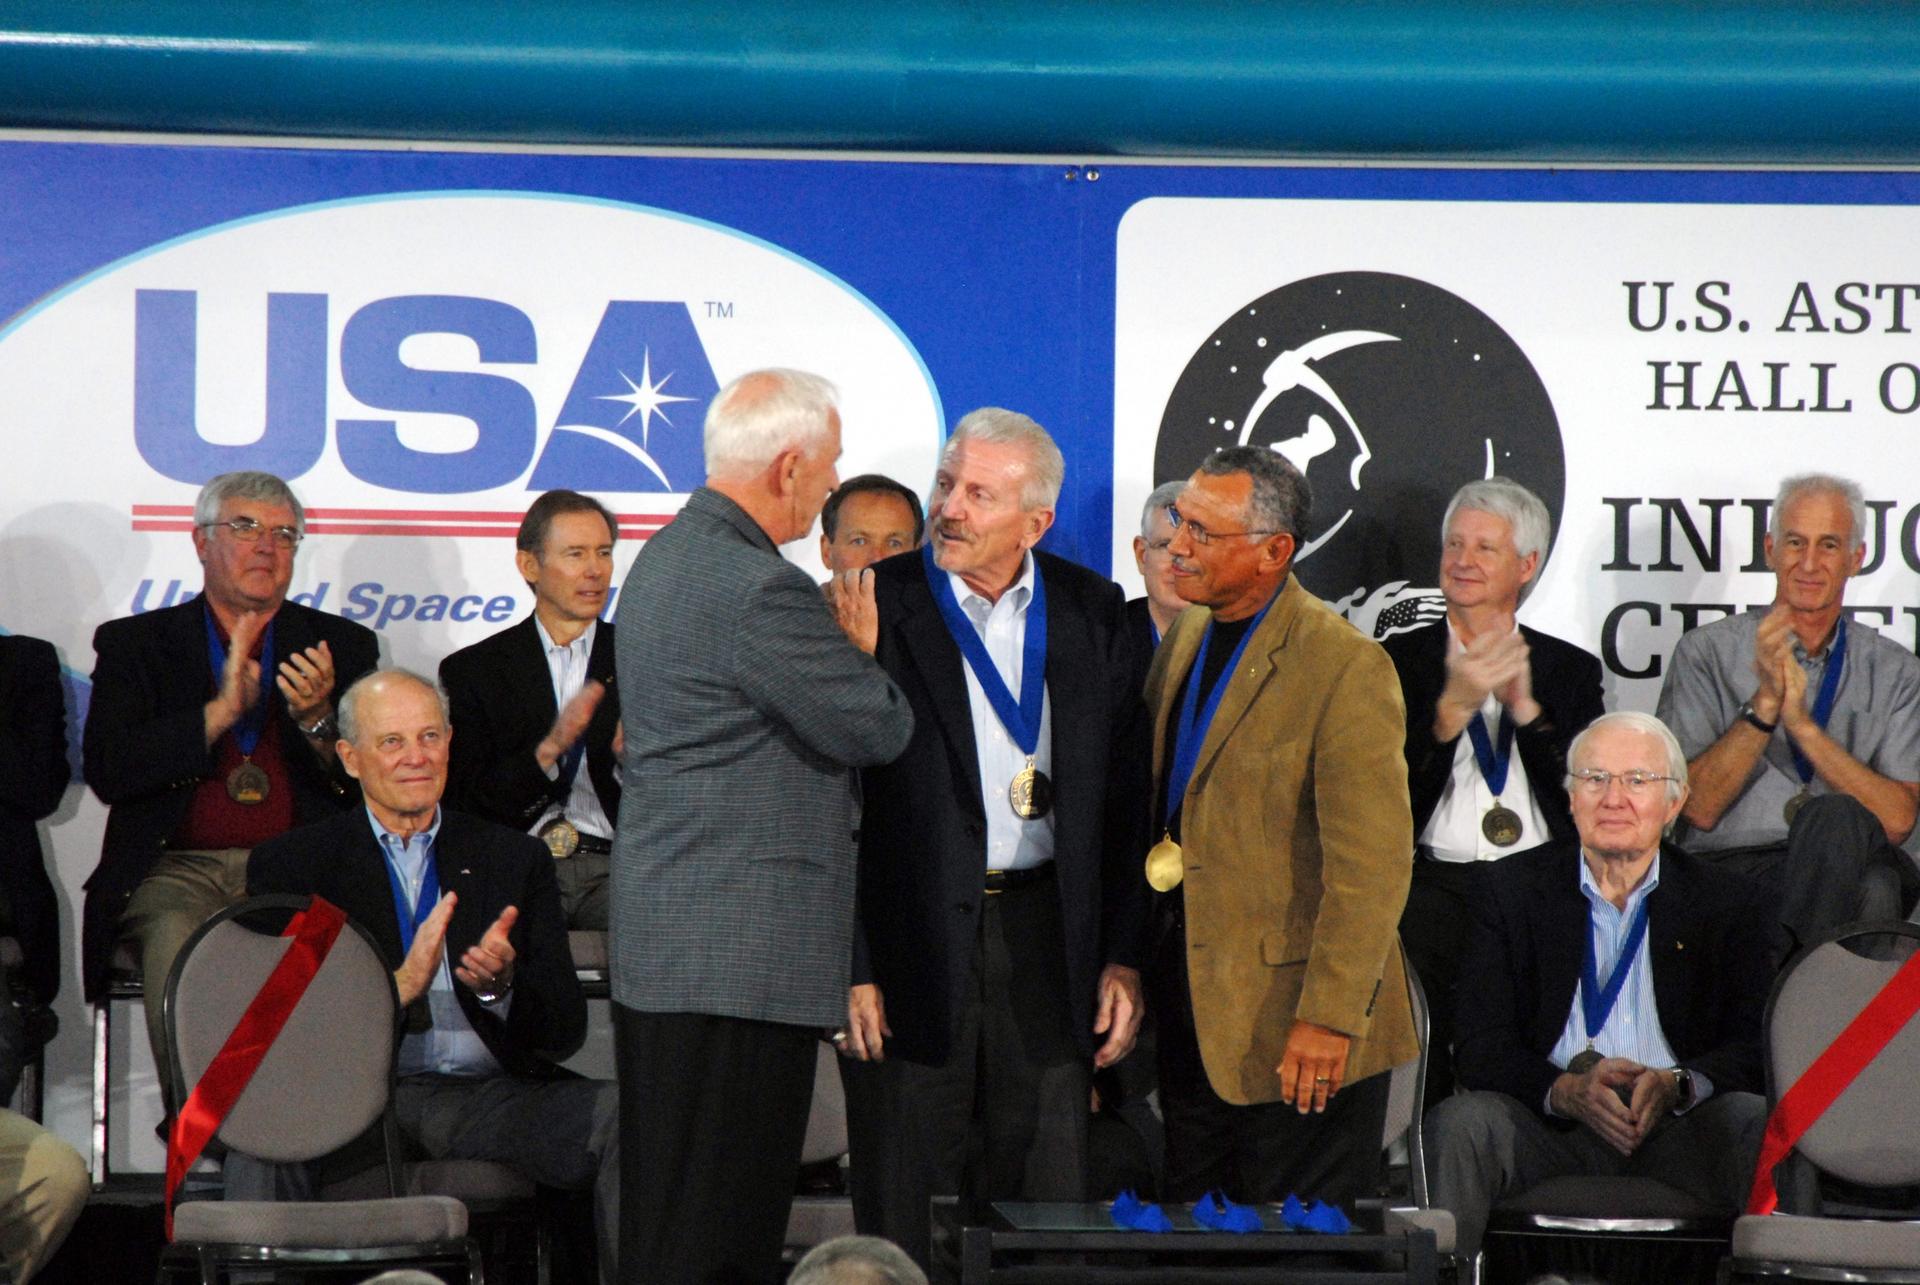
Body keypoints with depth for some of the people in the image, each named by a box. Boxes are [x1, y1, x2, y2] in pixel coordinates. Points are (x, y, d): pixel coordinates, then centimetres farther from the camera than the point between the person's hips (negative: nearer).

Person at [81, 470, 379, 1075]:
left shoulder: (341, 646, 18)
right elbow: (106, 771, -1)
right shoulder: (135, 644, 14)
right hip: (179, 866, 0)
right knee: (177, 943, -34)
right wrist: (220, 712, -9)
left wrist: (317, 721, -10)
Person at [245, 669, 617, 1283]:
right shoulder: (290, 864, 11)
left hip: (491, 1094, 2)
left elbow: (564, 1032, 11)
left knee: (625, 1115, -25)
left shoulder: (515, 858, 18)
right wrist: (401, 985, -18)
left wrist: (501, 985, -11)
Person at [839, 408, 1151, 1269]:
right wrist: (850, 967, -10)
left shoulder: (1094, 614, 6)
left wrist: (1124, 958, 3)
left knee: (1047, 1201, 7)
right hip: (913, 941, -3)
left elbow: (1127, 799, 8)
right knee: (902, 1213, 3)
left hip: (1047, 939, 3)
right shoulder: (877, 607, -4)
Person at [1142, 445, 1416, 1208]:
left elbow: (1372, 864, -19)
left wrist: (1329, 1017, -21)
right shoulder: (1184, 638, 10)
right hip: (1192, 1009, 7)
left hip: (1290, 1028, -7)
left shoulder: (1346, 668, -16)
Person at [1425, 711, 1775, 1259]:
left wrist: (1679, 1085, -21)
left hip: (1675, 1128, 0)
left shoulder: (1729, 901, 12)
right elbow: (1481, 1048, 1)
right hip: (1551, 1127, 0)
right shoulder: (1513, 888, 10)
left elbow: (1753, 1047, 2)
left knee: (1762, 1125, -30)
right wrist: (1567, 1089, -21)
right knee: (1462, 1123, -30)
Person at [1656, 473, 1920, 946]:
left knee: (1835, 819, -34)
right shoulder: (1706, 653, 10)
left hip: (1853, 866, 3)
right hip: (1732, 867, -3)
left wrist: (1802, 724, -11)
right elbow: (1699, 808, -1)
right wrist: (1764, 705, -13)